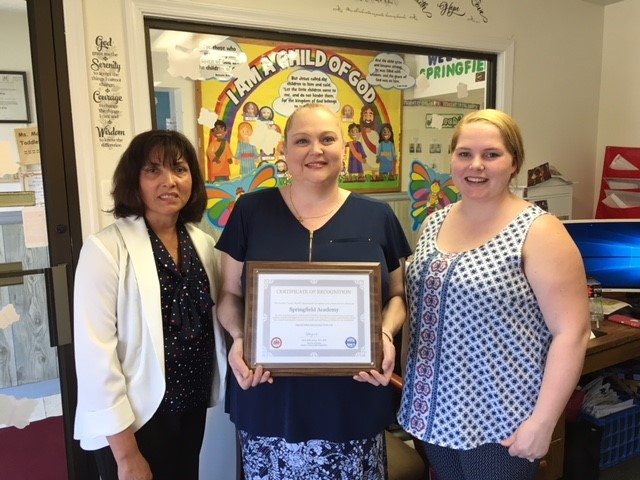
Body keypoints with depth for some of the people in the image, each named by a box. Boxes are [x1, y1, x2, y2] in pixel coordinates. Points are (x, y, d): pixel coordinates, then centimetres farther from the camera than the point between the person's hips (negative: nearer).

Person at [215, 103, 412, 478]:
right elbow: (230, 294, 5)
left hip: (352, 399, 1)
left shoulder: (378, 217, 2)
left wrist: (386, 334, -11)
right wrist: (240, 338, -14)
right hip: (271, 397, 0)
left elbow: (398, 294, 9)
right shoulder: (252, 211, 0)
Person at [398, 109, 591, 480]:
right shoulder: (435, 222, 4)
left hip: (500, 423, -5)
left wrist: (542, 422, -17)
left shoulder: (539, 232, -14)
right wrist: (412, 386, 11)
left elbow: (572, 332, -15)